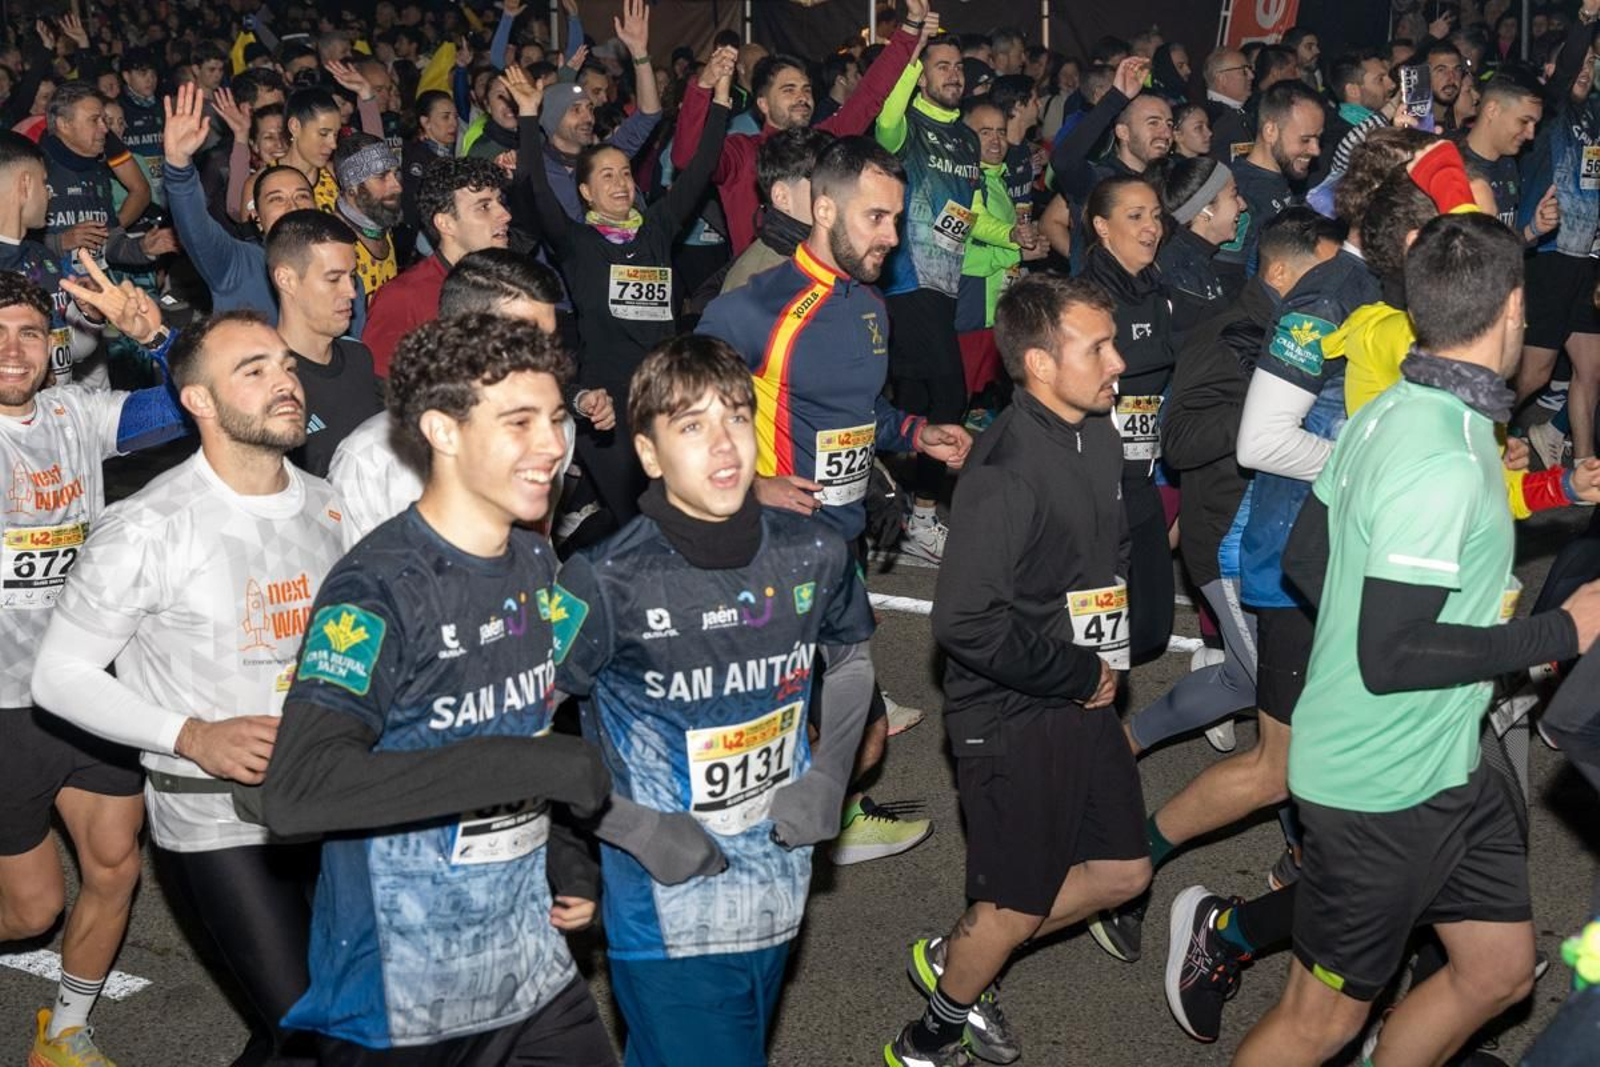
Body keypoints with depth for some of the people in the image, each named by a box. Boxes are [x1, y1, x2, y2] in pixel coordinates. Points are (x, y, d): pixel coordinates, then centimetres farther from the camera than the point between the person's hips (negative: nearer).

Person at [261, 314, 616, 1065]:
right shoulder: (377, 592, -20)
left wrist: (563, 850, 7)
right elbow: (294, 792, -32)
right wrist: (517, 766, -33)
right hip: (400, 1004, -6)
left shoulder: (535, 563, 5)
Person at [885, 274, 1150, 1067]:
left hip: (1083, 699, 8)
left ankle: (955, 963, 34)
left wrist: (1110, 659, 6)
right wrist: (1078, 675, -18)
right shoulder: (1006, 471, -24)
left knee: (1124, 870, 17)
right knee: (1019, 904, 6)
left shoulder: (1097, 437, 3)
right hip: (1013, 717, -8)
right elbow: (964, 621, -30)